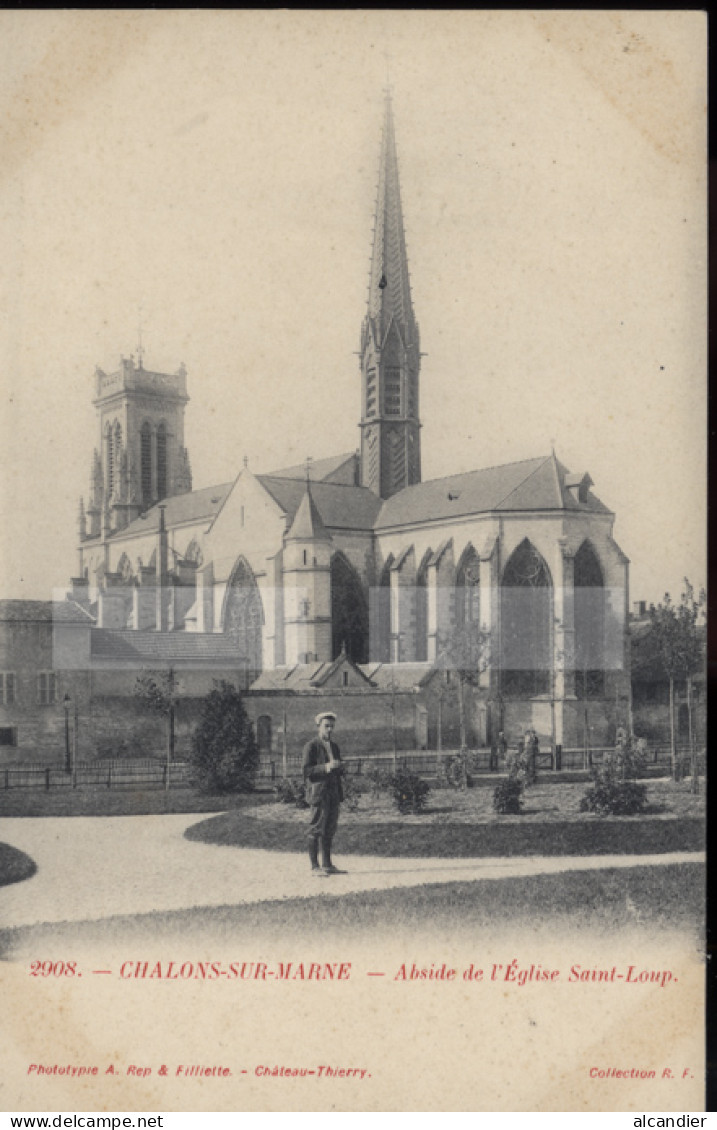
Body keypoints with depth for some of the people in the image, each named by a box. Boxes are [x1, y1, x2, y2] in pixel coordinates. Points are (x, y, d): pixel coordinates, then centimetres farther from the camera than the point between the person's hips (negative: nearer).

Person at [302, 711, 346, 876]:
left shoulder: (334, 747, 18)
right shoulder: (311, 746, -4)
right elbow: (307, 770, -10)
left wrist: (339, 767, 1)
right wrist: (325, 767, -22)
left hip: (333, 793, 7)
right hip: (318, 791, -7)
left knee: (330, 830, 8)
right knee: (316, 829, -6)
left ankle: (327, 864, 14)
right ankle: (315, 866, -3)